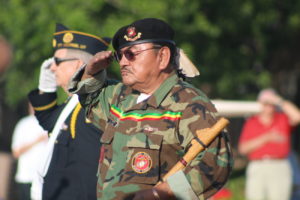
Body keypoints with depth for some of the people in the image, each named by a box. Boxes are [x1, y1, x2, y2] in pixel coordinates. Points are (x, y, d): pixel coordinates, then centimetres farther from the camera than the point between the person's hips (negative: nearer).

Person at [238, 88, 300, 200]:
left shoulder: (283, 119, 10)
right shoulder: (251, 122, 12)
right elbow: (243, 149, 4)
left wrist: (279, 101, -6)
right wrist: (266, 138, -5)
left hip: (280, 169, -1)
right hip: (257, 168, 1)